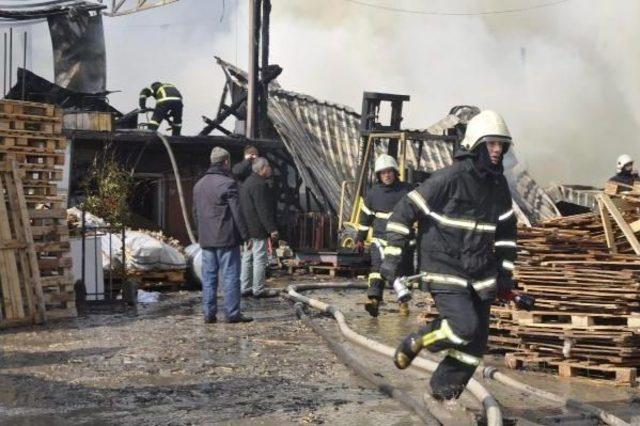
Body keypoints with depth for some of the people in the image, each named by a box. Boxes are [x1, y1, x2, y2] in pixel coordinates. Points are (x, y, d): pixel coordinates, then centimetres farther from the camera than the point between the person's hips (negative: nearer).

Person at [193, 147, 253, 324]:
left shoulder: (199, 185, 13)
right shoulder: (228, 183, -12)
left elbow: (196, 212, 18)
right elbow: (237, 212, -13)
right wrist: (245, 235, -7)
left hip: (206, 240, 7)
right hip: (226, 238, -7)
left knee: (208, 276, 9)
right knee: (230, 276, -2)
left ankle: (209, 313, 10)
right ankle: (232, 313, -1)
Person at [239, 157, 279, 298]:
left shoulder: (247, 183, 17)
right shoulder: (259, 185, -17)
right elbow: (264, 210, -22)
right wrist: (272, 228, -20)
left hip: (247, 228, 10)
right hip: (257, 229, -10)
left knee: (247, 258, 13)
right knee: (260, 259, -5)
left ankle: (245, 288, 17)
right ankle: (258, 290, -2)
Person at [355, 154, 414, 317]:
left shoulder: (407, 190, -2)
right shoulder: (373, 193, 2)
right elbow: (365, 216, 12)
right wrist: (360, 238, 15)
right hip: (381, 238, 0)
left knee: (404, 270, 9)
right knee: (378, 266, -18)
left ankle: (403, 301, 27)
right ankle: (374, 298, -30)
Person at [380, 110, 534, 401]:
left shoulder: (498, 185, 7)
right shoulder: (449, 178, -14)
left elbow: (506, 231, 19)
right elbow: (404, 211, -11)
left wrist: (505, 273, 14)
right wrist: (392, 257, -13)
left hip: (480, 275, 7)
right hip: (445, 271, -7)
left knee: (476, 343, 5)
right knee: (465, 326, -22)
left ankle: (444, 388, 24)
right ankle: (413, 344, 5)